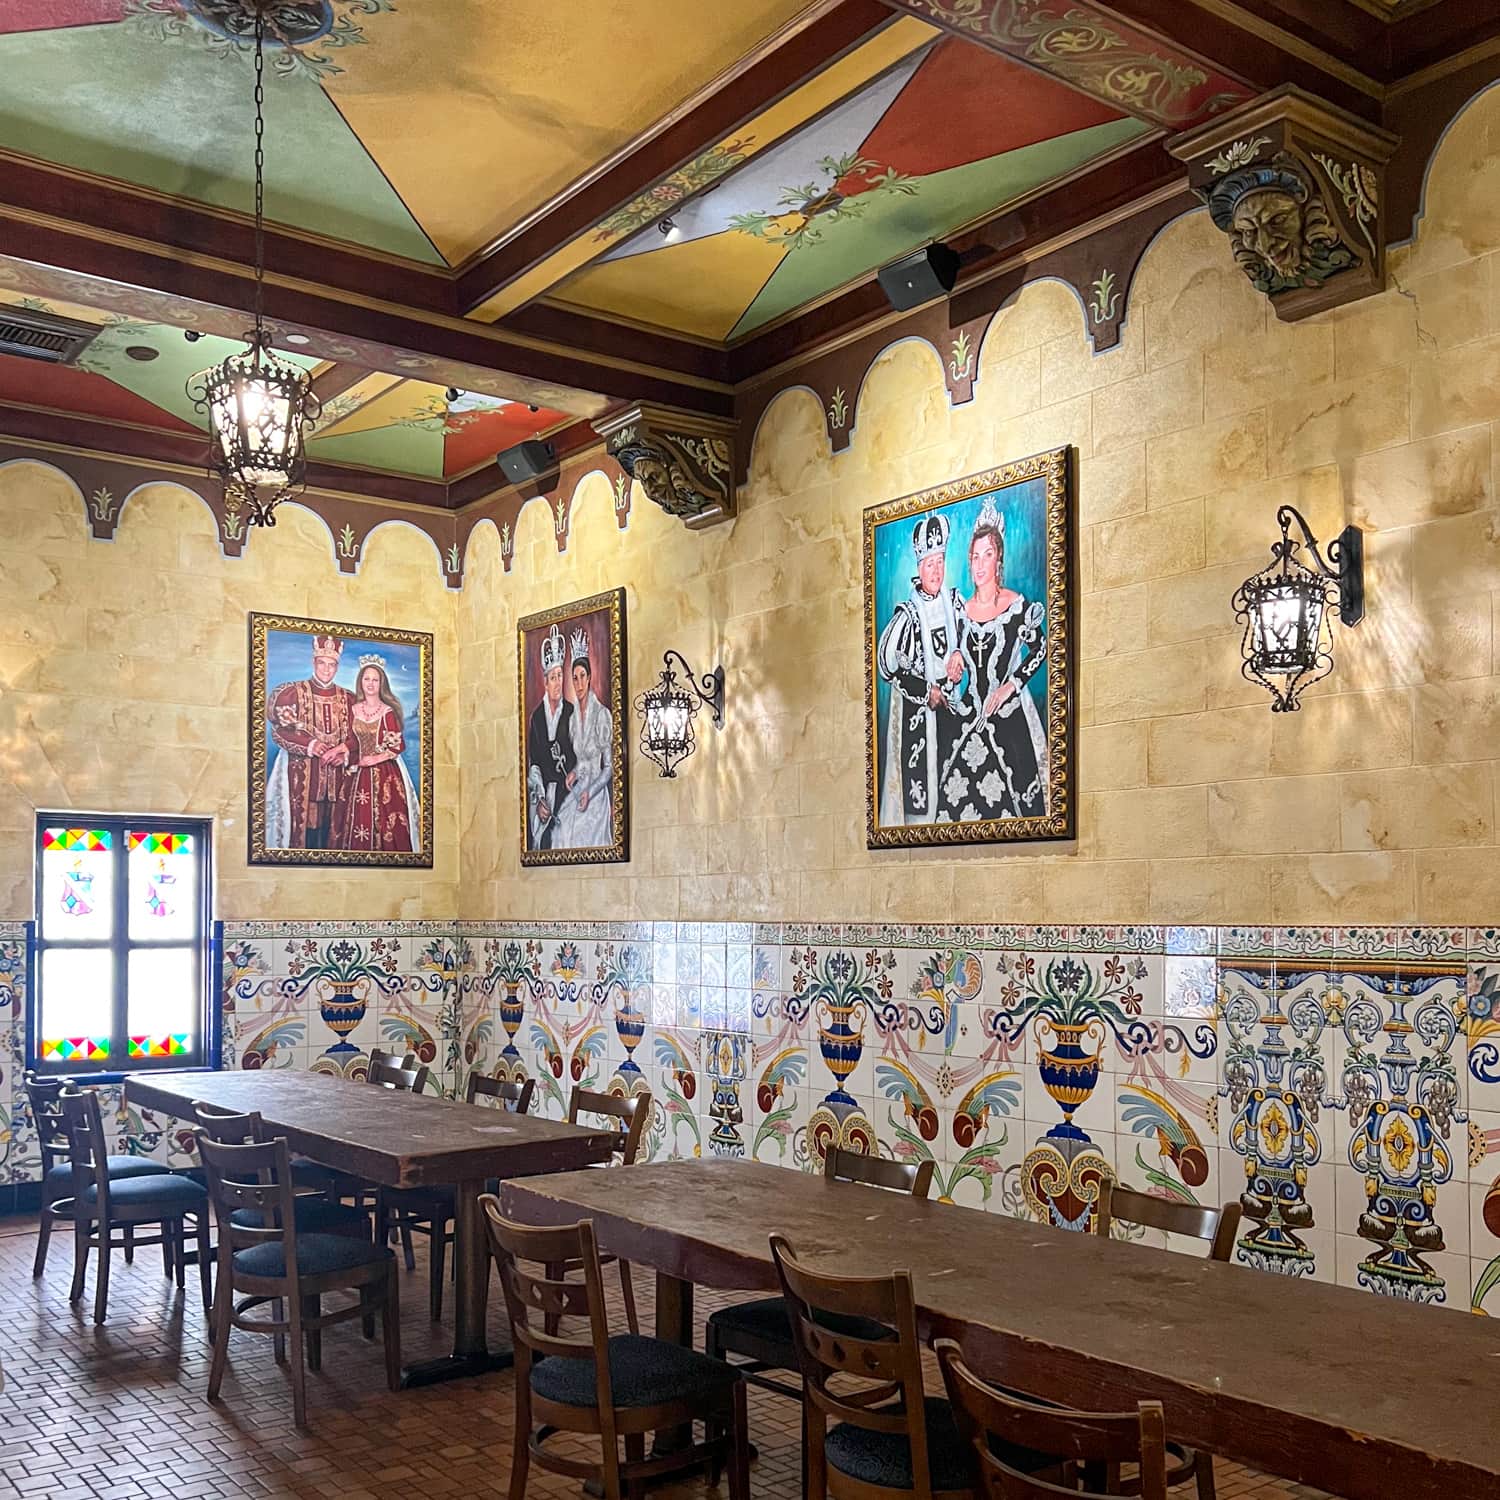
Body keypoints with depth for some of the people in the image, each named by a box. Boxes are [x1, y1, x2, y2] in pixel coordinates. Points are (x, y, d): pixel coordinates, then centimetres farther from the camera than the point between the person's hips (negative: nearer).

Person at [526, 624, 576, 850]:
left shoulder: (570, 712, 3)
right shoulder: (536, 717, 9)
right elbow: (532, 762, 9)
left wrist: (574, 773, -16)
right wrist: (539, 799, -2)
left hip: (565, 789, -2)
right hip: (541, 790, 2)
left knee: (562, 835, -18)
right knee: (540, 840, -9)